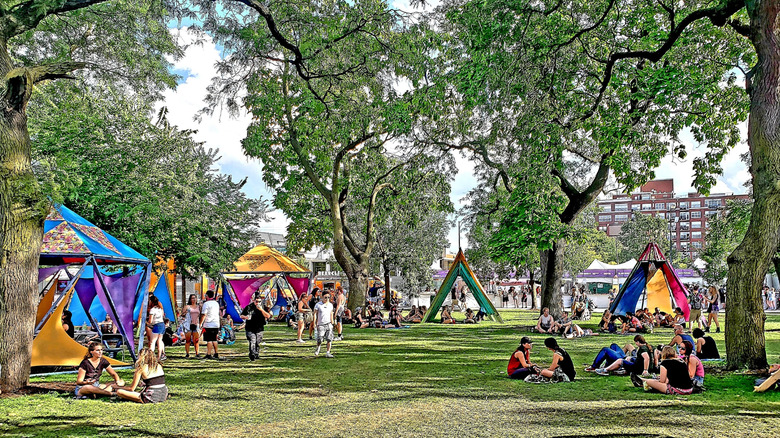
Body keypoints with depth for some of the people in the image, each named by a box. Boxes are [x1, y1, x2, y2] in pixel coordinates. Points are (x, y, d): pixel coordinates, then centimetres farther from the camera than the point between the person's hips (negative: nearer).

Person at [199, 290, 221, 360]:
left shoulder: (206, 304, -10)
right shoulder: (216, 303, 14)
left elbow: (203, 315, -15)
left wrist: (200, 323, -9)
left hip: (208, 325, -7)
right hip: (216, 324, 7)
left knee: (209, 340, -6)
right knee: (214, 340, 14)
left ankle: (209, 354, -7)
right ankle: (216, 354, 17)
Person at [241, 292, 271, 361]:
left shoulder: (263, 307, 4)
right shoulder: (249, 307, 0)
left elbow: (268, 316, -8)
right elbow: (241, 315, 7)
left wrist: (261, 310, -17)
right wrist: (245, 317, -16)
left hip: (259, 329, 3)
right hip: (250, 329, -3)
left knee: (258, 343, 12)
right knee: (252, 342, -16)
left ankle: (257, 355, 31)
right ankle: (252, 357, -19)